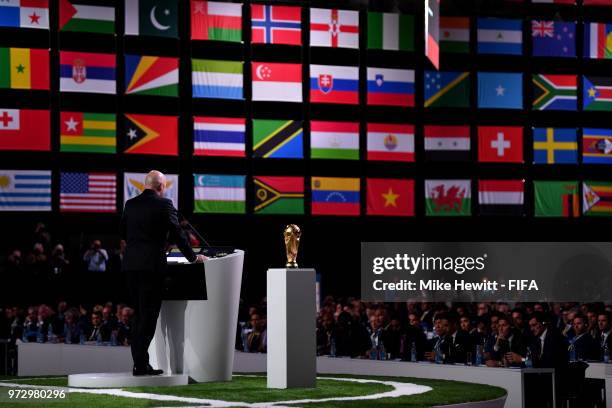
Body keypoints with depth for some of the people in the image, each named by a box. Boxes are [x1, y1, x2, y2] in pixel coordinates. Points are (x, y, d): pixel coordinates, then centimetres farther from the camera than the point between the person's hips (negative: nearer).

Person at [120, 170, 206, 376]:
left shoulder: (130, 204, 10)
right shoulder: (164, 204, -6)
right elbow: (177, 233, -3)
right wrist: (193, 257, 8)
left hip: (131, 264, 6)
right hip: (152, 264, -6)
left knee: (139, 315, 14)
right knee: (148, 315, -3)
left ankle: (139, 362, 13)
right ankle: (141, 364, -6)